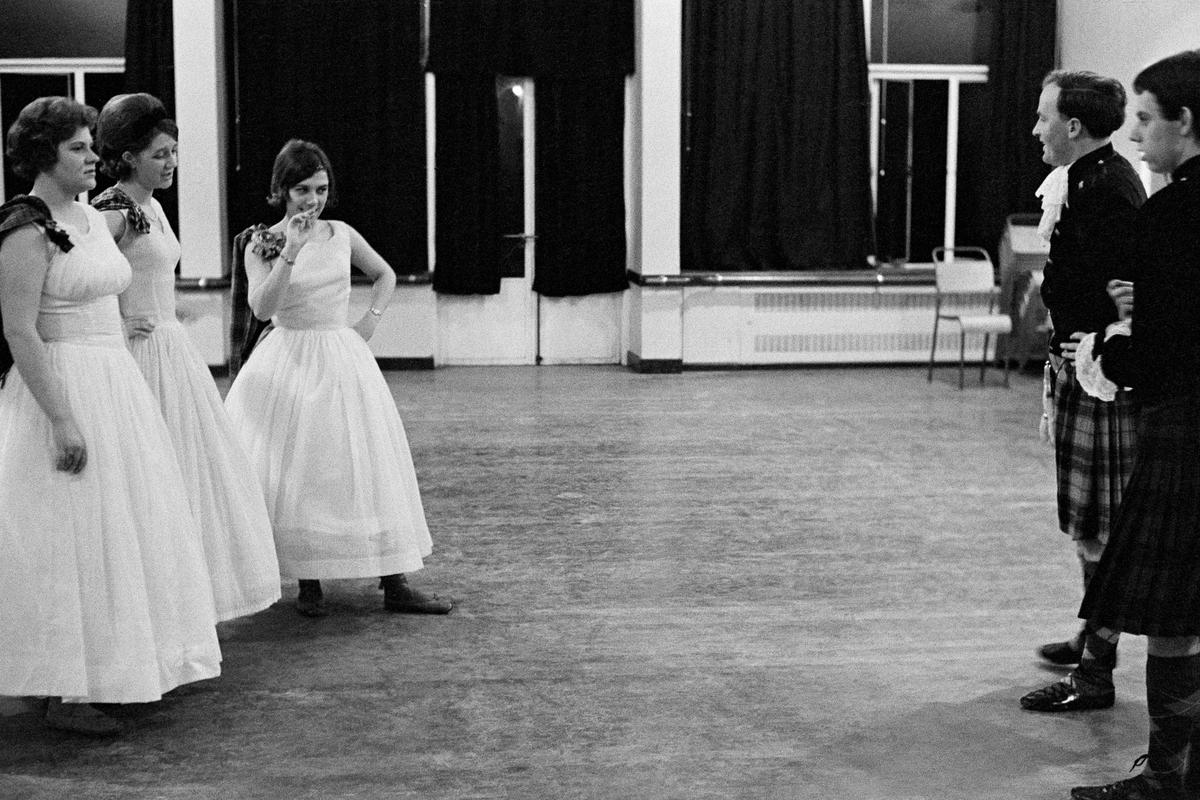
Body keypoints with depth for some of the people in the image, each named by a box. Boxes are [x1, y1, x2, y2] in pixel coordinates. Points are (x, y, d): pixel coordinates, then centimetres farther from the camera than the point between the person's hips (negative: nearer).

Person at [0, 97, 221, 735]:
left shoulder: (92, 219, 12)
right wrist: (62, 420, -25)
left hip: (115, 386, 9)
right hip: (62, 389, -9)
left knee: (119, 530, 15)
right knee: (69, 539, -5)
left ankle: (116, 669, 28)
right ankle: (65, 693, 4)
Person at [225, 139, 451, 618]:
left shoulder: (341, 235, 5)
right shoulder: (262, 244, -4)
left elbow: (385, 276, 21)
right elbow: (261, 308, -19)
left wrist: (369, 322, 7)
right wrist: (290, 250, -24)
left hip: (342, 361, 3)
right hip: (288, 364, -3)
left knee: (368, 468, 1)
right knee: (296, 471, -3)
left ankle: (394, 585, 3)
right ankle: (308, 584, 8)